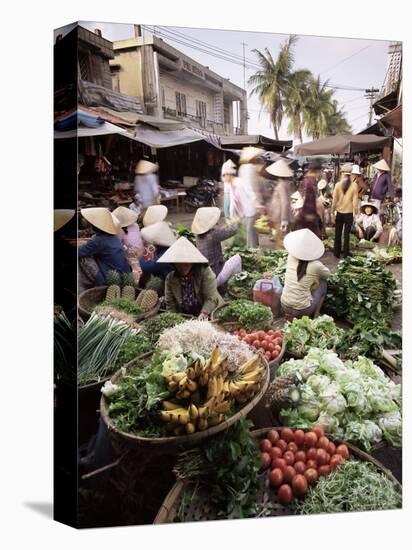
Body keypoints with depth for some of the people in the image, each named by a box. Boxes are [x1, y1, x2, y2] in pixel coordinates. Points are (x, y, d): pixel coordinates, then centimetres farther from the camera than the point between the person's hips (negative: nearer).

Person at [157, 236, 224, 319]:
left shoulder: (205, 272, -12)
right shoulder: (170, 278, -1)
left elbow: (210, 298, -16)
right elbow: (170, 305, 2)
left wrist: (203, 315, -28)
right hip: (186, 320, 5)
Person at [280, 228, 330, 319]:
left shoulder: (291, 258, -7)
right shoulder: (315, 265, -16)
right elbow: (327, 274, 10)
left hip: (284, 306, 5)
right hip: (302, 310, -4)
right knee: (323, 284, 16)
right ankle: (315, 316, 18)